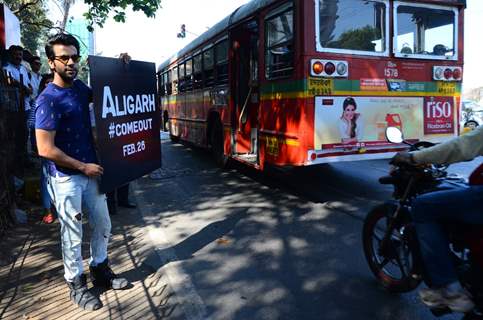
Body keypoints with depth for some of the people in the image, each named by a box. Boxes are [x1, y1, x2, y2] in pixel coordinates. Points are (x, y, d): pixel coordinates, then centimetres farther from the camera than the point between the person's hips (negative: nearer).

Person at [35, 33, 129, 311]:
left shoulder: (80, 87, 4)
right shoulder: (48, 99, -17)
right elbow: (45, 149, -20)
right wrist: (83, 167, -14)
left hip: (91, 171, 7)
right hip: (66, 178, -7)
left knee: (103, 225, 16)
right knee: (73, 235, 6)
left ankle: (100, 270, 35)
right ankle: (77, 284, 24)